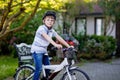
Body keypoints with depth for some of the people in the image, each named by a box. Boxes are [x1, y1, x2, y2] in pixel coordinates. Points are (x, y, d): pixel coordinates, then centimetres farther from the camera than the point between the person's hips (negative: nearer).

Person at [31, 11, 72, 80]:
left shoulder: (52, 31, 4)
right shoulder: (41, 28, -19)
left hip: (44, 51, 8)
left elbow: (59, 38, -3)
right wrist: (55, 44, -52)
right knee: (39, 69, -15)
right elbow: (46, 37, -36)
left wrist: (68, 46, -12)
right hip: (37, 50, -7)